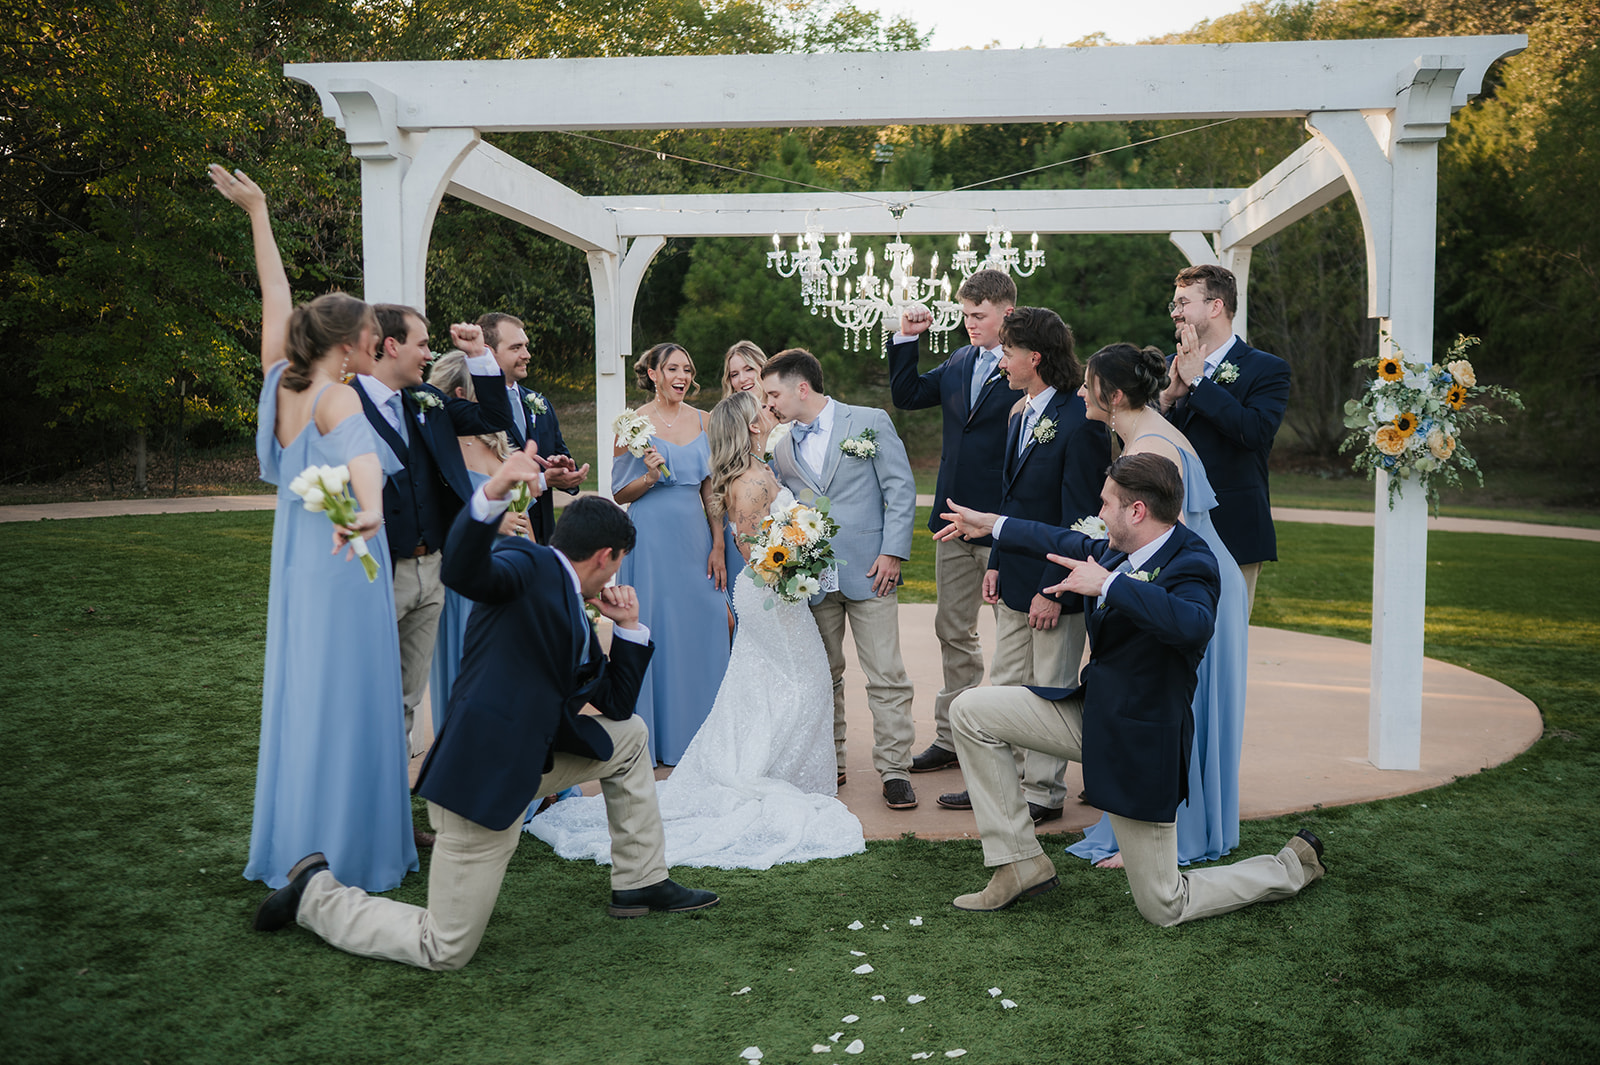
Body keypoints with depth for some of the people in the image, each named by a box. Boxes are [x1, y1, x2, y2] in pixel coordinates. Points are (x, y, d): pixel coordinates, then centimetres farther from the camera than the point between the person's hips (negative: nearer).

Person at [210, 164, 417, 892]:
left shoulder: (281, 382, 4)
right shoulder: (338, 398, -17)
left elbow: (275, 295, 15)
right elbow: (361, 451, -40)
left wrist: (258, 213, 26)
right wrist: (370, 507, -60)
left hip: (296, 560, 8)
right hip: (344, 566, -8)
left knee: (298, 693, 15)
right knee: (346, 703, -1)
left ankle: (292, 847, 25)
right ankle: (344, 852, 7)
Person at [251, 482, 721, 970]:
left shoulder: (575, 618, 16)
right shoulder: (526, 564, -10)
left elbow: (615, 704, 20)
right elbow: (462, 572, -34)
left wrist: (629, 626, 13)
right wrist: (493, 492, -49)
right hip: (483, 778, -9)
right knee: (445, 951, 0)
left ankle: (641, 883, 28)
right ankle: (315, 893, 18)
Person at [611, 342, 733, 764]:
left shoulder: (702, 421, 9)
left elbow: (711, 488, 9)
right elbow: (619, 494, 0)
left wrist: (718, 546, 3)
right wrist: (649, 477, -19)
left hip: (695, 537, 4)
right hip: (651, 538, -4)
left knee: (701, 631, 5)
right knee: (653, 631, 0)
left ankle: (697, 738, 18)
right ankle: (652, 740, 13)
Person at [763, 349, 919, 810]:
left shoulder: (870, 422, 1)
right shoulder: (782, 448, 13)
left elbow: (901, 489, -2)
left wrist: (893, 552, -10)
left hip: (868, 571, -4)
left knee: (886, 675, -3)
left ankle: (893, 768, 5)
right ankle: (828, 763, 24)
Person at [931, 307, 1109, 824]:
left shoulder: (1079, 423, -17)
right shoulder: (1020, 415, 11)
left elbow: (1080, 519, -18)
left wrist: (1055, 589, -18)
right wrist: (996, 563, 11)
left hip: (1055, 585, -9)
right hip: (1014, 580, 9)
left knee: (1050, 691, 5)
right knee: (1005, 685, 15)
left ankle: (1043, 793, 18)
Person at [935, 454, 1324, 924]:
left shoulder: (1191, 565, -22)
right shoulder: (1120, 551, 2)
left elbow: (1194, 625, -45)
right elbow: (1073, 545, 23)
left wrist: (1107, 584, -39)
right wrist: (993, 525, 32)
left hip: (1141, 740, -8)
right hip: (1090, 711, 8)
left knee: (1163, 908, 2)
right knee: (970, 711, 1)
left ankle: (1294, 866, 27)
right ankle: (1021, 862, 8)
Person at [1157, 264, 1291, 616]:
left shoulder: (1267, 369, -1)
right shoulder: (1170, 366, 14)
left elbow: (1256, 431, -20)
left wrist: (1197, 382, -13)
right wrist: (1168, 396, -9)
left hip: (1232, 534, -5)